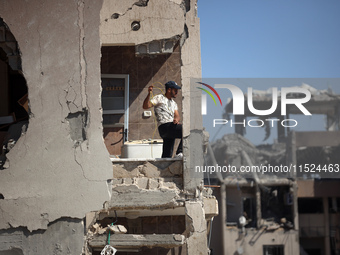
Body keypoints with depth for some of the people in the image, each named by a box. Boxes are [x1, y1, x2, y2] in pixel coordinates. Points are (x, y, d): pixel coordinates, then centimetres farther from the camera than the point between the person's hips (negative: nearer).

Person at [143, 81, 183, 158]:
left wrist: (176, 119, -11)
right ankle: (180, 153, -32)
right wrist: (149, 94, -20)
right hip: (164, 126, -8)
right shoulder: (159, 98, 7)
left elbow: (177, 115, 14)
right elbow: (145, 106, -5)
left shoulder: (173, 103, 29)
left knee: (167, 156, 4)